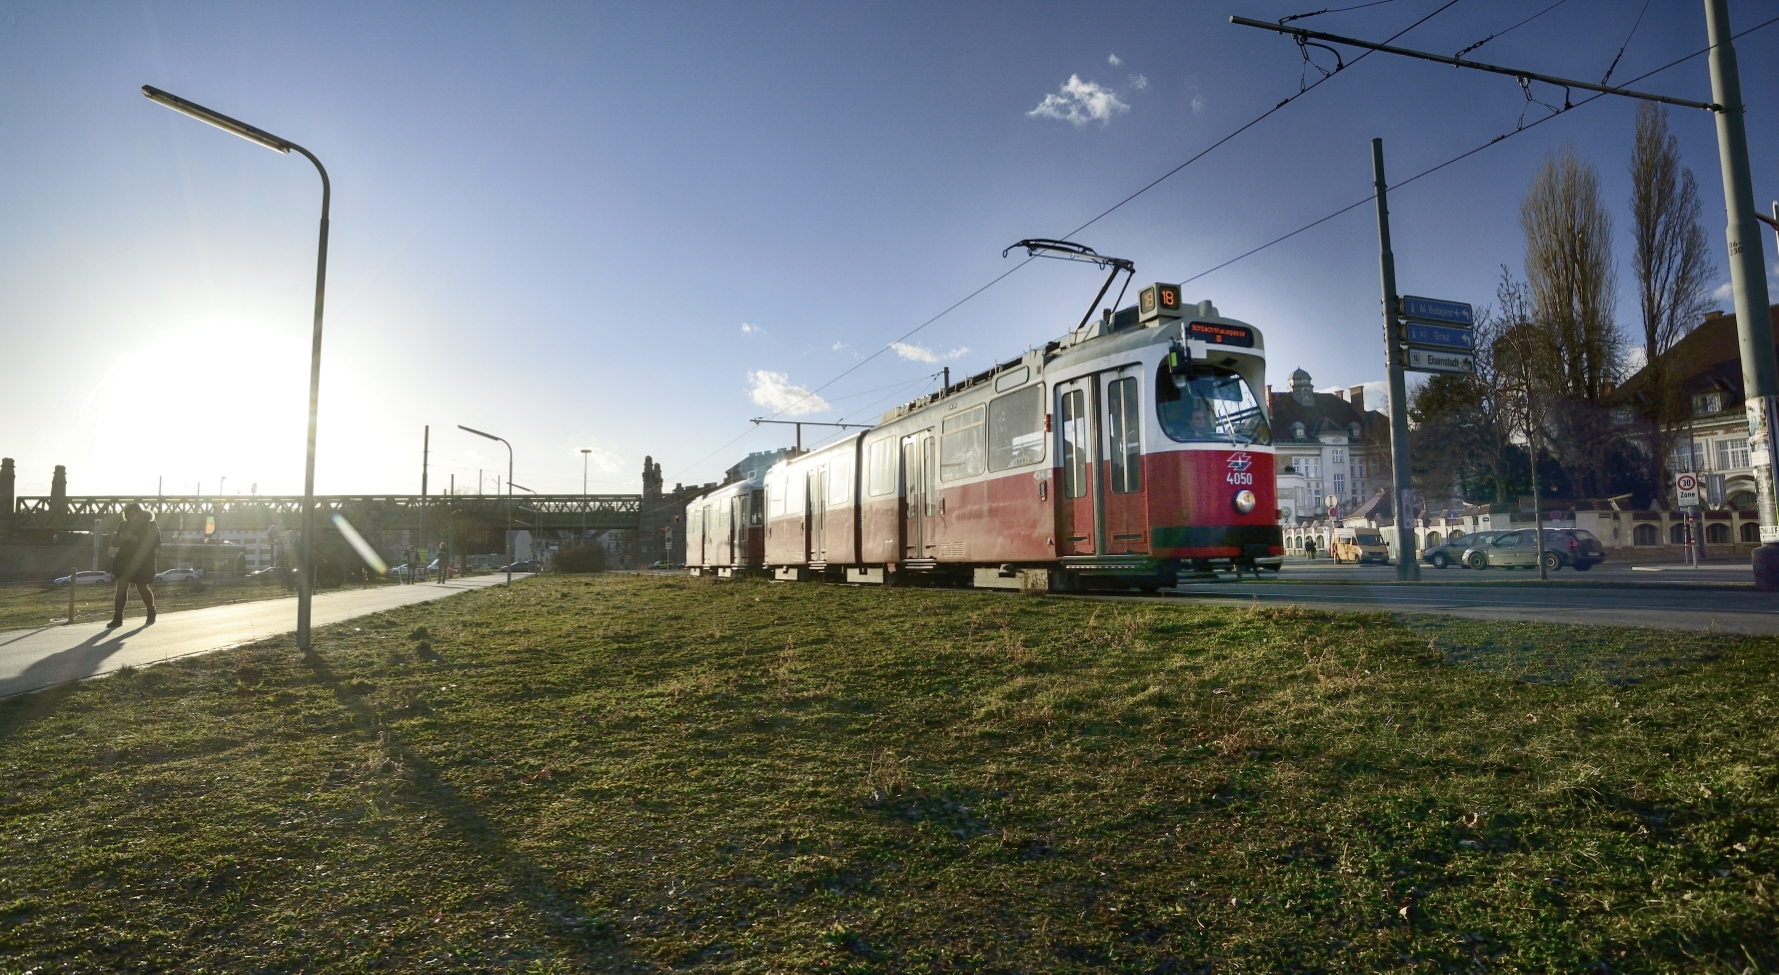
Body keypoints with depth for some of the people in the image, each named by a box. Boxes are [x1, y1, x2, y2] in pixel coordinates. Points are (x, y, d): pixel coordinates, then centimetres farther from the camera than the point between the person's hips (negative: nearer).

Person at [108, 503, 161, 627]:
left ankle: (151, 612, 31)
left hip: (143, 562, -3)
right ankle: (117, 617, -6)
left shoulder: (151, 526, -5)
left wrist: (136, 539, -23)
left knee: (142, 588, 8)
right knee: (121, 587, -8)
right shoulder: (123, 525, 7)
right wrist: (122, 538, -15)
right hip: (124, 561, 3)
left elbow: (156, 544, -14)